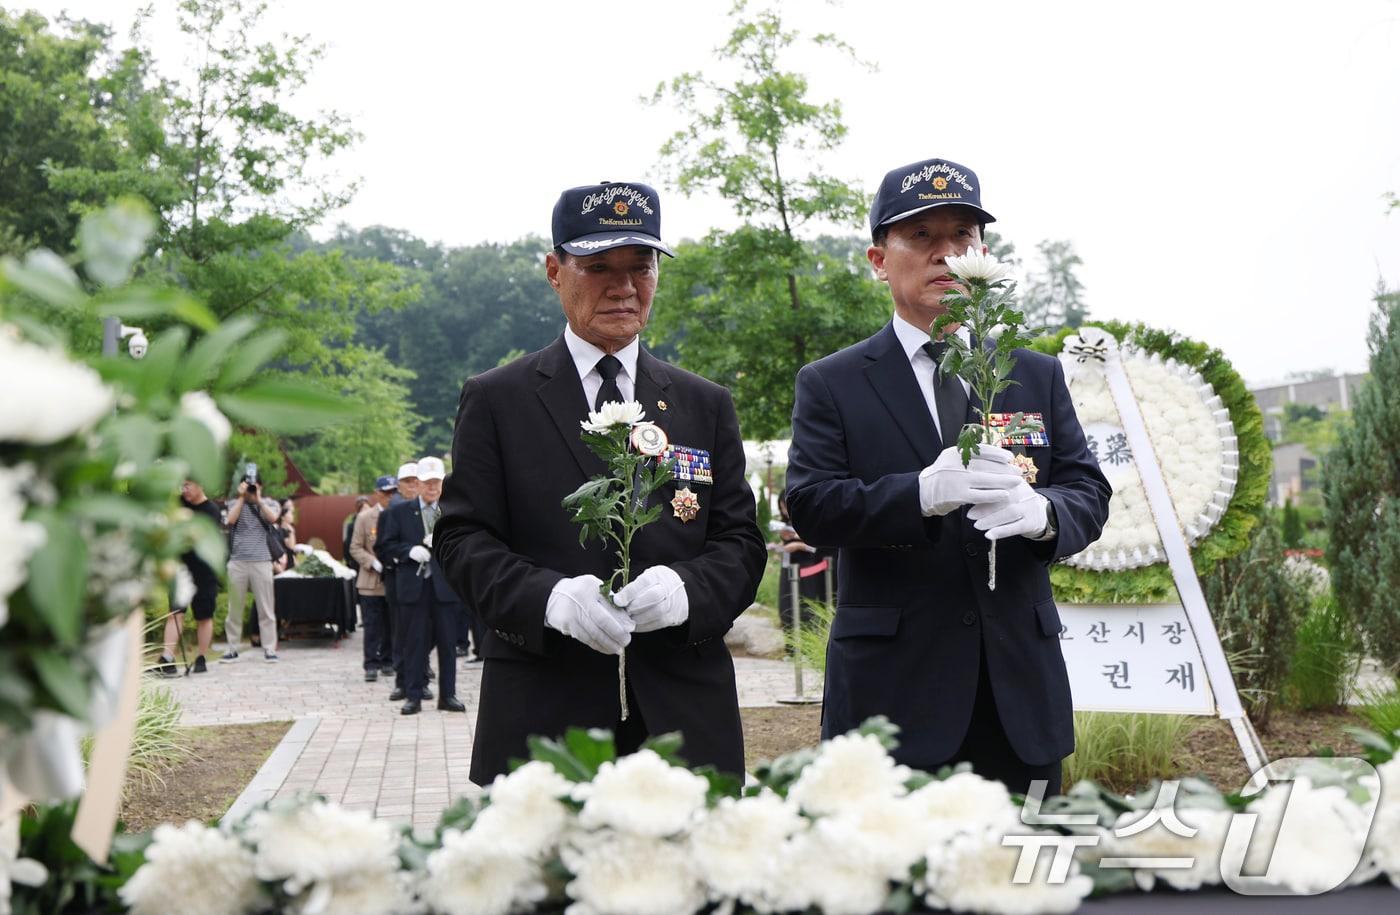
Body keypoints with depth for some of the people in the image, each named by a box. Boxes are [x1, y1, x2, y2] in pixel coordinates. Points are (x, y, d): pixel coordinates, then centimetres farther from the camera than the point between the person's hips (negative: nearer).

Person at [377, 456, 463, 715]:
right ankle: (413, 696, 8)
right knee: (414, 642, 2)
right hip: (413, 586, -1)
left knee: (448, 642, 4)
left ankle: (448, 694, 12)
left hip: (445, 586, 1)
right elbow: (383, 547, 4)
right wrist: (409, 551, -11)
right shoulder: (399, 512, 8)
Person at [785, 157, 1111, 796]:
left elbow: (1088, 491, 6)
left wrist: (1042, 511, -19)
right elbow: (809, 505, -9)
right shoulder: (831, 384, 3)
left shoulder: (1039, 376, 13)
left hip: (1021, 691, 4)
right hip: (893, 692, -3)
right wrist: (924, 492, -27)